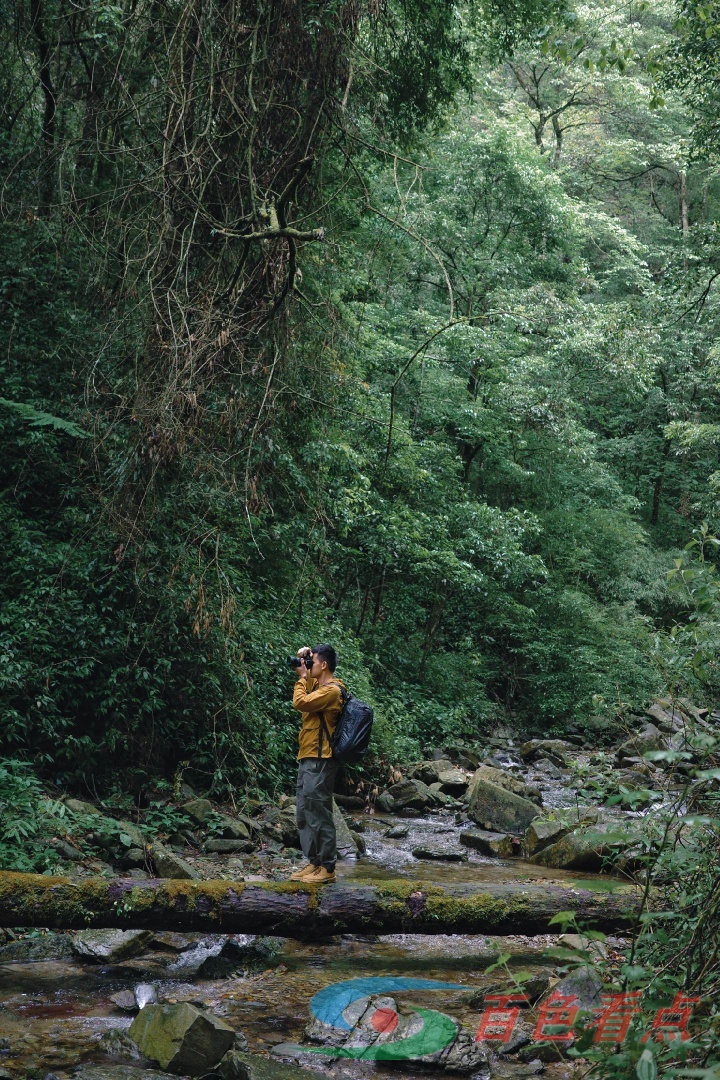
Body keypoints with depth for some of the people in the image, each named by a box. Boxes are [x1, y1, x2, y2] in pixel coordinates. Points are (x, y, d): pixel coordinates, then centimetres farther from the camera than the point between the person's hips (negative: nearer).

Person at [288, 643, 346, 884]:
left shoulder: (332, 690, -14)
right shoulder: (317, 685, 14)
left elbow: (300, 702, -23)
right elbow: (305, 682, 34)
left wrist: (303, 677, -9)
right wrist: (301, 671, 14)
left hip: (319, 762, -10)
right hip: (307, 759, 10)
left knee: (319, 815, -6)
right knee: (303, 816, 13)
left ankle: (327, 868, -1)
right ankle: (314, 862, 20)